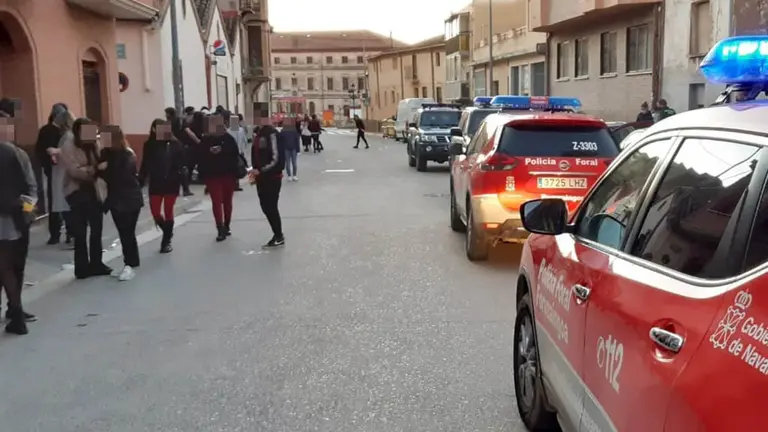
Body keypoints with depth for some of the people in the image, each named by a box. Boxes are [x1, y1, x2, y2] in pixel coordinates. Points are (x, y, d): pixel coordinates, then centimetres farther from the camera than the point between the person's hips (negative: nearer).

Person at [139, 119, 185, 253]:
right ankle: (167, 233, 30)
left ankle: (166, 241, 16)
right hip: (155, 183, 2)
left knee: (168, 212, 5)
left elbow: (180, 164, -7)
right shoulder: (149, 145, 0)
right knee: (155, 212, 0)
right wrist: (140, 181, -4)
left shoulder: (175, 144, -6)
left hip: (171, 183, -2)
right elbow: (145, 165, 2)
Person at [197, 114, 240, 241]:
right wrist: (202, 173, -8)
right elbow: (200, 158, -2)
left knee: (227, 201, 12)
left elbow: (235, 155, -4)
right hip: (212, 175, -1)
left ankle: (226, 226, 25)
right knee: (216, 201, -7)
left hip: (228, 174, 1)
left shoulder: (228, 138, -1)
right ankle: (221, 229, -11)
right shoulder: (205, 141, -1)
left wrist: (235, 172, -14)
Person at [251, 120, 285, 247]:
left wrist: (260, 171, -21)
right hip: (262, 178, 8)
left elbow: (276, 159, -19)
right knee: (266, 207, 13)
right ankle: (277, 234, 26)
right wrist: (256, 173, 8)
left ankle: (279, 236, 13)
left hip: (273, 178, -8)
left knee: (271, 207, -2)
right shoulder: (259, 133, 10)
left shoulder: (271, 133, -16)